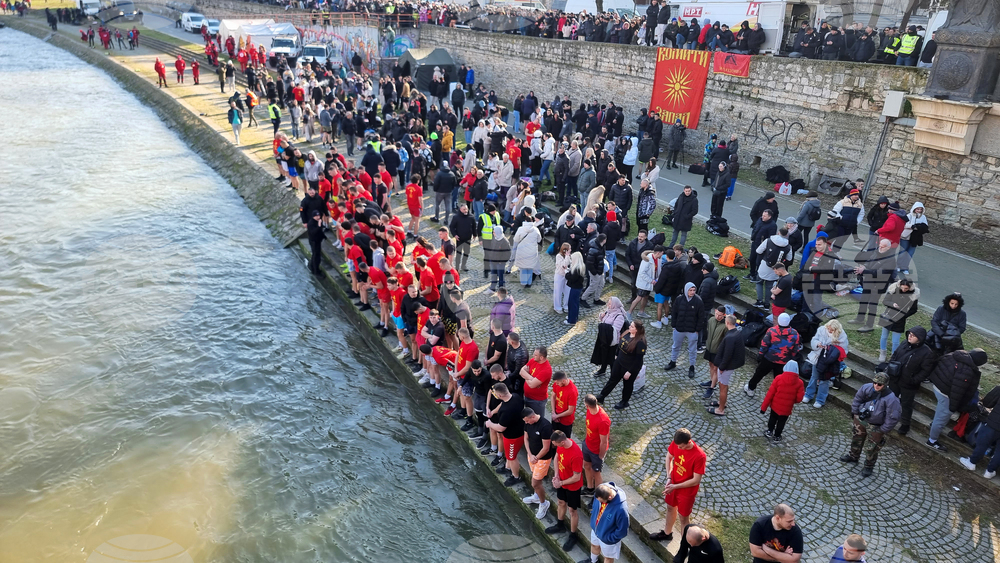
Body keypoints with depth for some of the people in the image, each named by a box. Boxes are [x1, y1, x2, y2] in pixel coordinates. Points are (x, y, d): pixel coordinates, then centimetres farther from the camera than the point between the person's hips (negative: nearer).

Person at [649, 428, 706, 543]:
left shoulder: (699, 456, -34)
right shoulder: (676, 443, -18)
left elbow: (696, 480, -25)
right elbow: (669, 457, 2)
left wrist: (675, 486, -21)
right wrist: (669, 477, -7)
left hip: (687, 490, -6)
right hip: (673, 484, 6)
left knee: (683, 517, 12)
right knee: (670, 507, 26)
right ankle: (667, 533, 51)